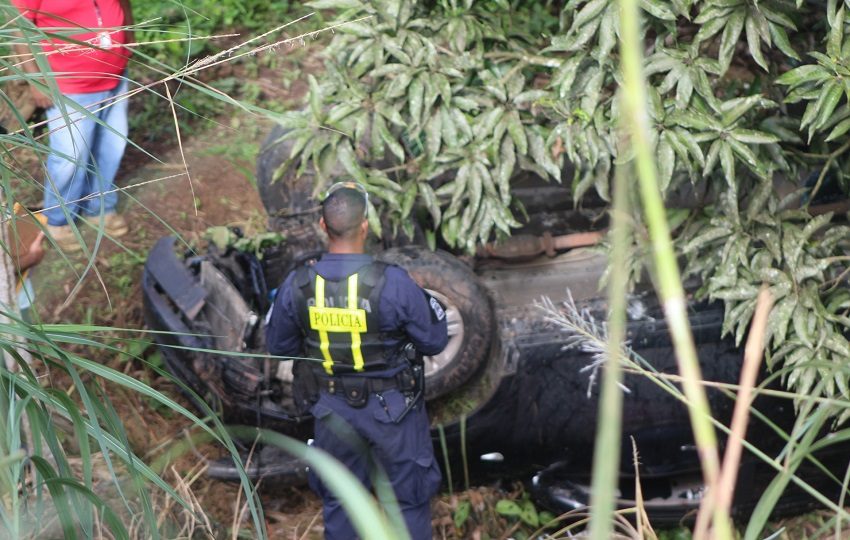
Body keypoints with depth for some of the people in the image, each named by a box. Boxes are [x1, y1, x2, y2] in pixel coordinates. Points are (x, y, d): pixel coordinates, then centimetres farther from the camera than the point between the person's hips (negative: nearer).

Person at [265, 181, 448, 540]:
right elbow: (434, 342, -12)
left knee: (338, 500, 21)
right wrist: (426, 303, 6)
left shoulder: (296, 287, -15)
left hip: (334, 409, 3)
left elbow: (277, 345, 1)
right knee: (410, 497, 15)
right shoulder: (393, 284, -25)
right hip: (392, 409, -3)